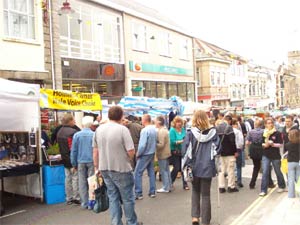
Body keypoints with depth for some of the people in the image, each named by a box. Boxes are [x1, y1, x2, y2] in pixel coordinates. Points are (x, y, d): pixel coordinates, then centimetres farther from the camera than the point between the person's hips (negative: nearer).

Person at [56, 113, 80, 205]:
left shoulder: (59, 132, 9)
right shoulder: (73, 132, -18)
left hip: (65, 159, 8)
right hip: (73, 159, -8)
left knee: (68, 178, 12)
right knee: (75, 178, 0)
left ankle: (69, 198, 18)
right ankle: (76, 198, 5)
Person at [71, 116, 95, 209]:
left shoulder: (76, 135, -1)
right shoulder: (94, 135, -7)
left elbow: (73, 150, 3)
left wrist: (74, 163, 11)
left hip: (81, 162, 2)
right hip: (91, 161, -2)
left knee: (82, 183, 9)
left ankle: (84, 203, 11)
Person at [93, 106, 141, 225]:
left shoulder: (99, 129, 3)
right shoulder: (122, 129, -15)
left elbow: (95, 151, 7)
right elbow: (131, 151, -17)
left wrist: (96, 167, 16)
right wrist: (128, 160, 3)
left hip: (104, 168, 5)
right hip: (121, 169, -5)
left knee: (113, 197, 14)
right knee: (127, 198, 9)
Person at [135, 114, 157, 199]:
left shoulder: (145, 130, -21)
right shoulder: (154, 129, 2)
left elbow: (142, 145, -23)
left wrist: (138, 154, -10)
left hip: (145, 154, -8)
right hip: (152, 153, 8)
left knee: (138, 173, 0)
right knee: (151, 172, 14)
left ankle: (138, 194, 1)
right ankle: (152, 192, 20)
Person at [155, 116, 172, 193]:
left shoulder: (161, 131, -20)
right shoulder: (165, 129, 10)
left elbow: (161, 144, -24)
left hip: (162, 154, -10)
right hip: (166, 153, 10)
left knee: (163, 171, -1)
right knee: (167, 170, 16)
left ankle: (165, 188, 6)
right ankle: (168, 186, 24)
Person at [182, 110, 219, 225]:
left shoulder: (191, 133, -8)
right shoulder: (213, 132, -5)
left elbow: (185, 151, -8)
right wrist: (217, 166, 9)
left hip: (195, 167, 0)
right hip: (207, 167, 0)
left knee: (195, 192, 20)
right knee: (205, 194, 10)